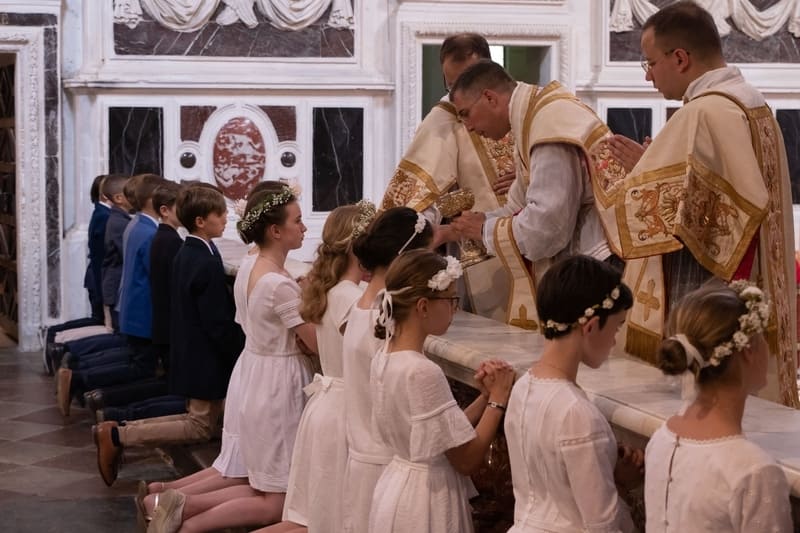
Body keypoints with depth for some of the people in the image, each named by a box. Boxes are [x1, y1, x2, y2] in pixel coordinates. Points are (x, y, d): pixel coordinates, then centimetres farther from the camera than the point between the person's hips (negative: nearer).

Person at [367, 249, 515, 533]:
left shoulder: (384, 357, 1)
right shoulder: (423, 372, -25)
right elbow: (467, 459, -19)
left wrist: (484, 397, -2)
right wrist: (497, 399, -11)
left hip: (397, 487, 8)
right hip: (426, 500, -8)